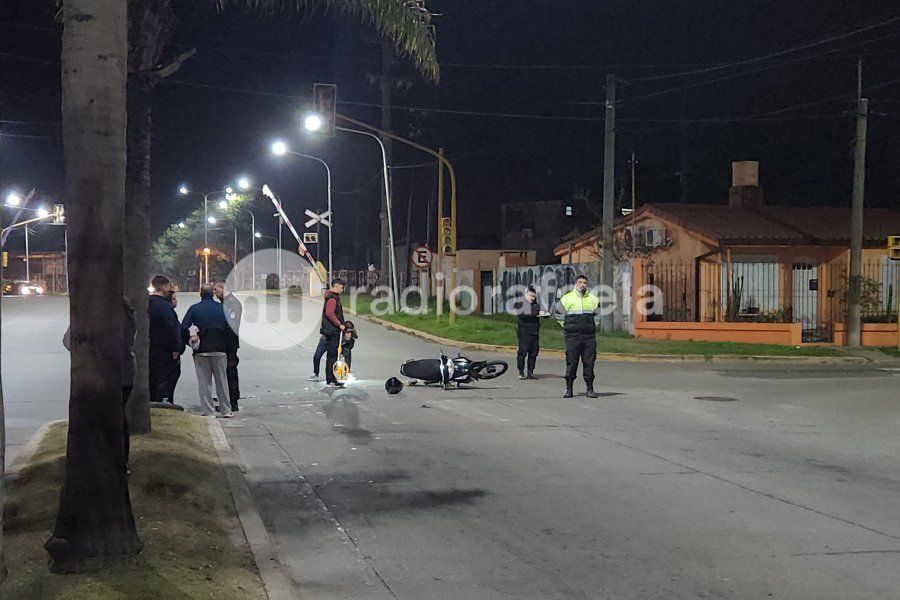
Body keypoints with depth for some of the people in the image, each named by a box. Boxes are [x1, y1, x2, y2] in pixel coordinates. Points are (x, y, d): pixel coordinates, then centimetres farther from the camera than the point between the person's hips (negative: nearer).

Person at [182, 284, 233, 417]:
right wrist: (226, 345, 9)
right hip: (220, 350, 1)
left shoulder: (194, 309, -2)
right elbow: (229, 328, 1)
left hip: (201, 351, -1)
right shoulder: (222, 308, 1)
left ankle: (208, 412, 3)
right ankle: (226, 410, 13)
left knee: (204, 382, 5)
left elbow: (184, 328, -7)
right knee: (222, 380, 10)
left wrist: (191, 340, 7)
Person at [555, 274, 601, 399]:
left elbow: (598, 314, 22)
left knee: (589, 363, 2)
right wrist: (566, 326, 6)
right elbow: (559, 313, 12)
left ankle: (590, 389, 7)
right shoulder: (567, 298, 3)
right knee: (571, 363, -2)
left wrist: (592, 325, 12)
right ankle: (569, 388, 5)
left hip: (589, 336, 2)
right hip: (572, 336, -2)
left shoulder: (593, 299, 10)